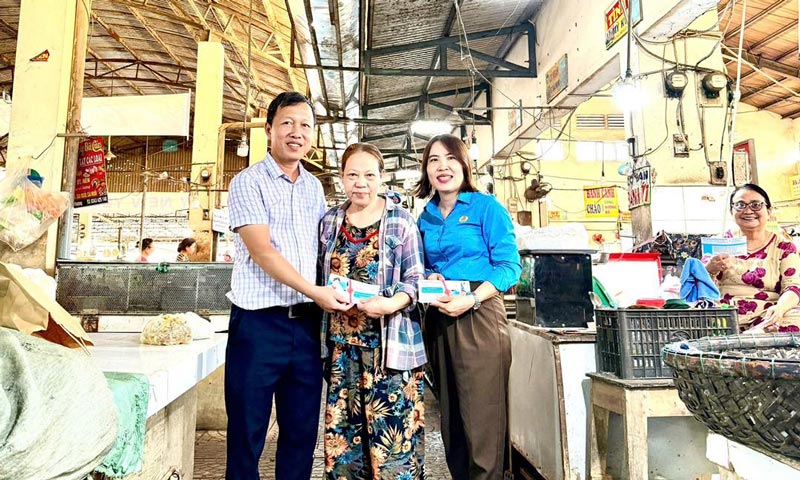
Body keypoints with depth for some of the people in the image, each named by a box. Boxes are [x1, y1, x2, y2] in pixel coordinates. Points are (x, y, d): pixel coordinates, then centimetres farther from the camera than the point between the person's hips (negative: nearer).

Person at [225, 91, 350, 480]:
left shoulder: (314, 187, 14)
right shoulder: (248, 182, -3)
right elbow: (261, 251, -13)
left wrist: (332, 292, 6)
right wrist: (314, 291, -19)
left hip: (306, 322, 5)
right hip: (259, 322, -5)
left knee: (302, 431, 13)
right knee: (247, 433, 7)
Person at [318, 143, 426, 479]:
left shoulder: (401, 221, -2)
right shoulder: (329, 222, 10)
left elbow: (415, 279, -4)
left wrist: (390, 304, -21)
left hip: (390, 342, -4)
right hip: (342, 342, 4)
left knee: (392, 434, -1)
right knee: (343, 434, 11)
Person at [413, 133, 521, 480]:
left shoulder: (486, 207, -3)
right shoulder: (426, 218, 13)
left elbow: (509, 266, -9)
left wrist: (471, 299, -21)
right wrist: (429, 279, -3)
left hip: (479, 315, -5)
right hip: (439, 317, 6)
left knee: (481, 413, -2)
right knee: (450, 411, 14)